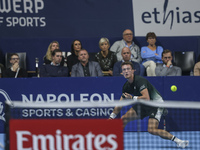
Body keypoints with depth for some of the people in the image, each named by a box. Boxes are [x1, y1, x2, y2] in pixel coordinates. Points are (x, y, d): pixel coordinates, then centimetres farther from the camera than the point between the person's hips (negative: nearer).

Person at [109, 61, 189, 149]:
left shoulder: (139, 81, -24)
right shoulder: (126, 86, 1)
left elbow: (146, 98, -34)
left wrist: (132, 98, -24)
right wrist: (111, 117, 8)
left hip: (156, 104, -8)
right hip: (143, 105, 8)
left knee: (152, 130, -25)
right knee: (124, 119, 3)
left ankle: (177, 141, -18)